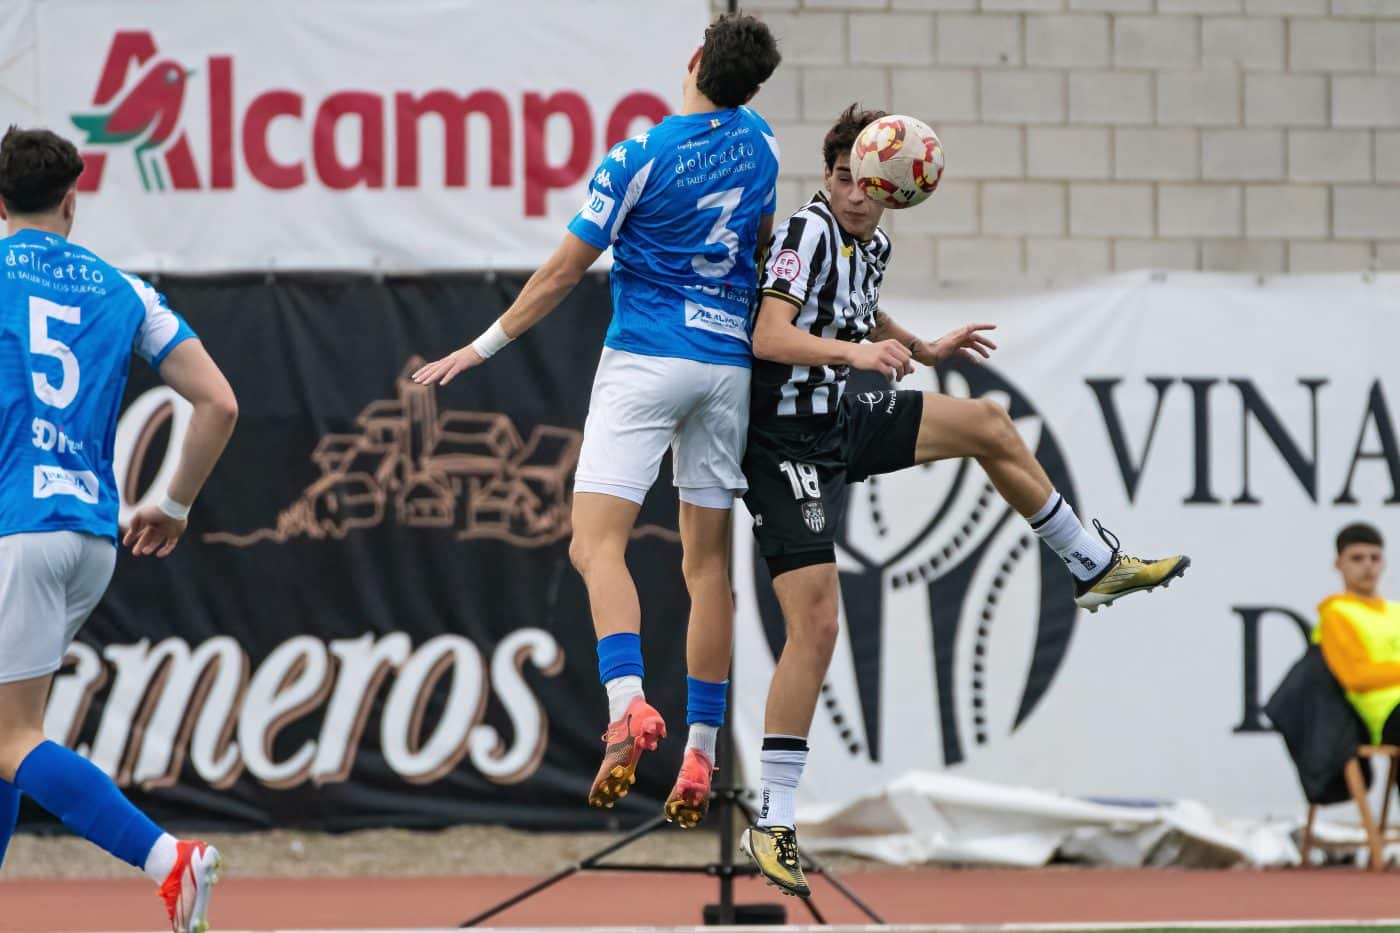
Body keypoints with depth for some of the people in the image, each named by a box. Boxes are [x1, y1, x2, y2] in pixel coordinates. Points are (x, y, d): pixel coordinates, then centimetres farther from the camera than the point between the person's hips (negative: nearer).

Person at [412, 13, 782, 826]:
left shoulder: (641, 156, -11)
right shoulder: (759, 143, 6)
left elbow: (565, 272, -6)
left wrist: (486, 347, 3)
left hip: (646, 357, -5)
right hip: (729, 360, 5)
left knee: (598, 543, -12)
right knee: (708, 559, 9)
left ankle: (629, 703, -35)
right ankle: (701, 752, 8)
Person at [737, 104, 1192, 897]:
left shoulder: (873, 244, 6)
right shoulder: (810, 231, -19)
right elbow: (768, 334, -32)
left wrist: (923, 348, 30)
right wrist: (856, 352, -44)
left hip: (841, 427, 9)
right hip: (788, 449, -9)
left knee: (989, 425, 18)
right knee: (816, 627, -15)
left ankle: (1096, 567, 37)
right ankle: (772, 824, -11)